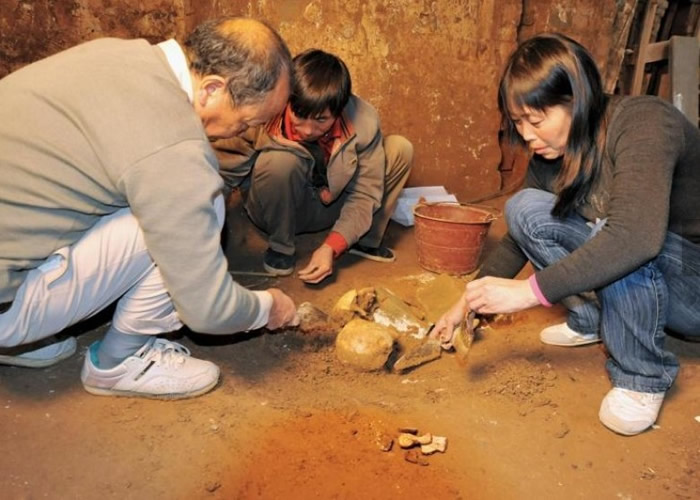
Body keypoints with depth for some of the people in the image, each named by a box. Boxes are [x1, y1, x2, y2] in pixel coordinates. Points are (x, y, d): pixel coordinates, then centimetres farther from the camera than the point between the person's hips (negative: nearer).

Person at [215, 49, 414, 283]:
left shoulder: (364, 121, -24)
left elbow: (365, 194, -20)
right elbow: (223, 173, -23)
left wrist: (331, 247, -30)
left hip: (332, 206, 3)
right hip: (282, 209, -2)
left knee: (400, 149, -13)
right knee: (280, 160, -37)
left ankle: (367, 241, 5)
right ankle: (280, 246, -9)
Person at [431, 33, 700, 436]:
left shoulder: (643, 123, -26)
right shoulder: (551, 154, -6)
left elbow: (636, 237, -42)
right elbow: (522, 234, 4)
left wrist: (531, 291, -38)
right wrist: (470, 302, -2)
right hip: (636, 281, 6)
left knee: (619, 248, -37)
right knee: (525, 208, -10)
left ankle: (643, 377, -14)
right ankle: (591, 322, 4)